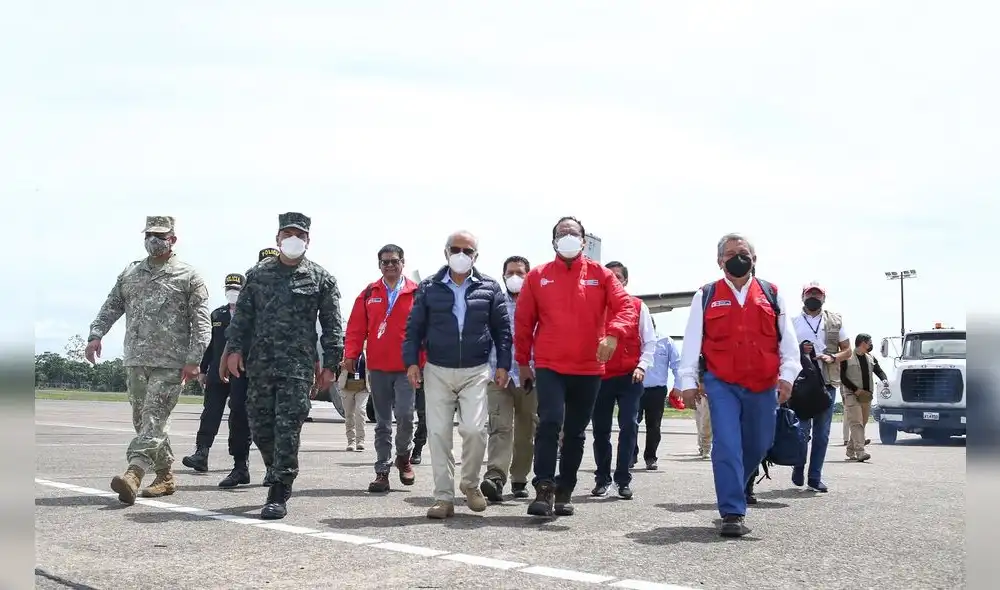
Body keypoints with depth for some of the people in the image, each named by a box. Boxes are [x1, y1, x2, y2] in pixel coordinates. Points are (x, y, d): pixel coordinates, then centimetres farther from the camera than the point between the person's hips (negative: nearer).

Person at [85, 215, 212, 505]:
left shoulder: (188, 276, -1)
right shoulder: (130, 272, 15)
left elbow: (201, 322, -6)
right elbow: (111, 306, 18)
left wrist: (194, 359, -14)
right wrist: (96, 335, 2)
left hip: (170, 363, -6)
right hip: (135, 360, 6)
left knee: (154, 417, -14)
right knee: (143, 419, 10)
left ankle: (133, 474, -24)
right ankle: (165, 477, 19)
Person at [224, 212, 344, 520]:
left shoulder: (321, 278, 4)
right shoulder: (258, 274, 12)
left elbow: (332, 325, 2)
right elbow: (242, 315, 11)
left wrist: (330, 364, -3)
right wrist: (234, 347, -1)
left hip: (298, 367, -3)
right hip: (259, 365, 4)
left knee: (287, 430, -7)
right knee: (260, 426, 8)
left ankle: (279, 495, -1)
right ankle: (280, 474, 30)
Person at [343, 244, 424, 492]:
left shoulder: (416, 293, 2)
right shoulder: (369, 294, 8)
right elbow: (356, 328, 4)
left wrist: (424, 359, -7)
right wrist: (351, 355, -7)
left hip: (406, 367, -2)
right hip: (377, 367, 3)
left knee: (405, 415, -13)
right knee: (382, 422, 8)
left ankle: (403, 457, 14)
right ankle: (382, 470, 14)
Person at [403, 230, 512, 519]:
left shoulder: (489, 288, 6)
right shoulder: (429, 288, 7)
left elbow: (502, 329, 8)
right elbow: (414, 327, 7)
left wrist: (503, 364, 0)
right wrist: (411, 361, -4)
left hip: (475, 371, -1)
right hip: (437, 371, 1)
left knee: (474, 429, -13)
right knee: (438, 433, -1)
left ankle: (470, 483, 13)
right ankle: (444, 497, 8)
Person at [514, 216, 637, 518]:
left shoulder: (600, 275, 5)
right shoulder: (537, 276, 5)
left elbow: (626, 306, -5)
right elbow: (523, 321, 9)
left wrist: (613, 334, -25)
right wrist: (523, 361, 11)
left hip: (589, 369, 2)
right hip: (549, 367, -1)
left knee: (576, 432, 10)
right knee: (550, 422, -18)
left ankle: (565, 492, 21)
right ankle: (544, 489, -11)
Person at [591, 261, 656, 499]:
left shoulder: (638, 307, 6)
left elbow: (650, 341, 6)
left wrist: (642, 366, -7)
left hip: (629, 377, -1)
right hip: (600, 376, 1)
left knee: (629, 426, -7)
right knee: (600, 429, 6)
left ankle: (623, 479, 0)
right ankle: (602, 478, 18)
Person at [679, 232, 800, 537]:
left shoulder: (772, 295, 9)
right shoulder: (706, 296, 5)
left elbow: (787, 338, 6)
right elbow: (692, 340, 2)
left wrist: (787, 375, -6)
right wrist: (688, 381, -5)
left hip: (763, 386, 3)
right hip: (721, 384, -2)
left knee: (758, 446, 13)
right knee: (727, 446, -12)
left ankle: (732, 493, 38)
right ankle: (733, 514, -8)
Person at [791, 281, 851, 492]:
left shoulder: (835, 321, 12)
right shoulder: (793, 322, 8)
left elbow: (847, 350, 13)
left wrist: (832, 358, -6)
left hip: (827, 384, 2)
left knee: (822, 433, 4)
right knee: (802, 430, -6)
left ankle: (815, 477, 12)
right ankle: (798, 468, 18)